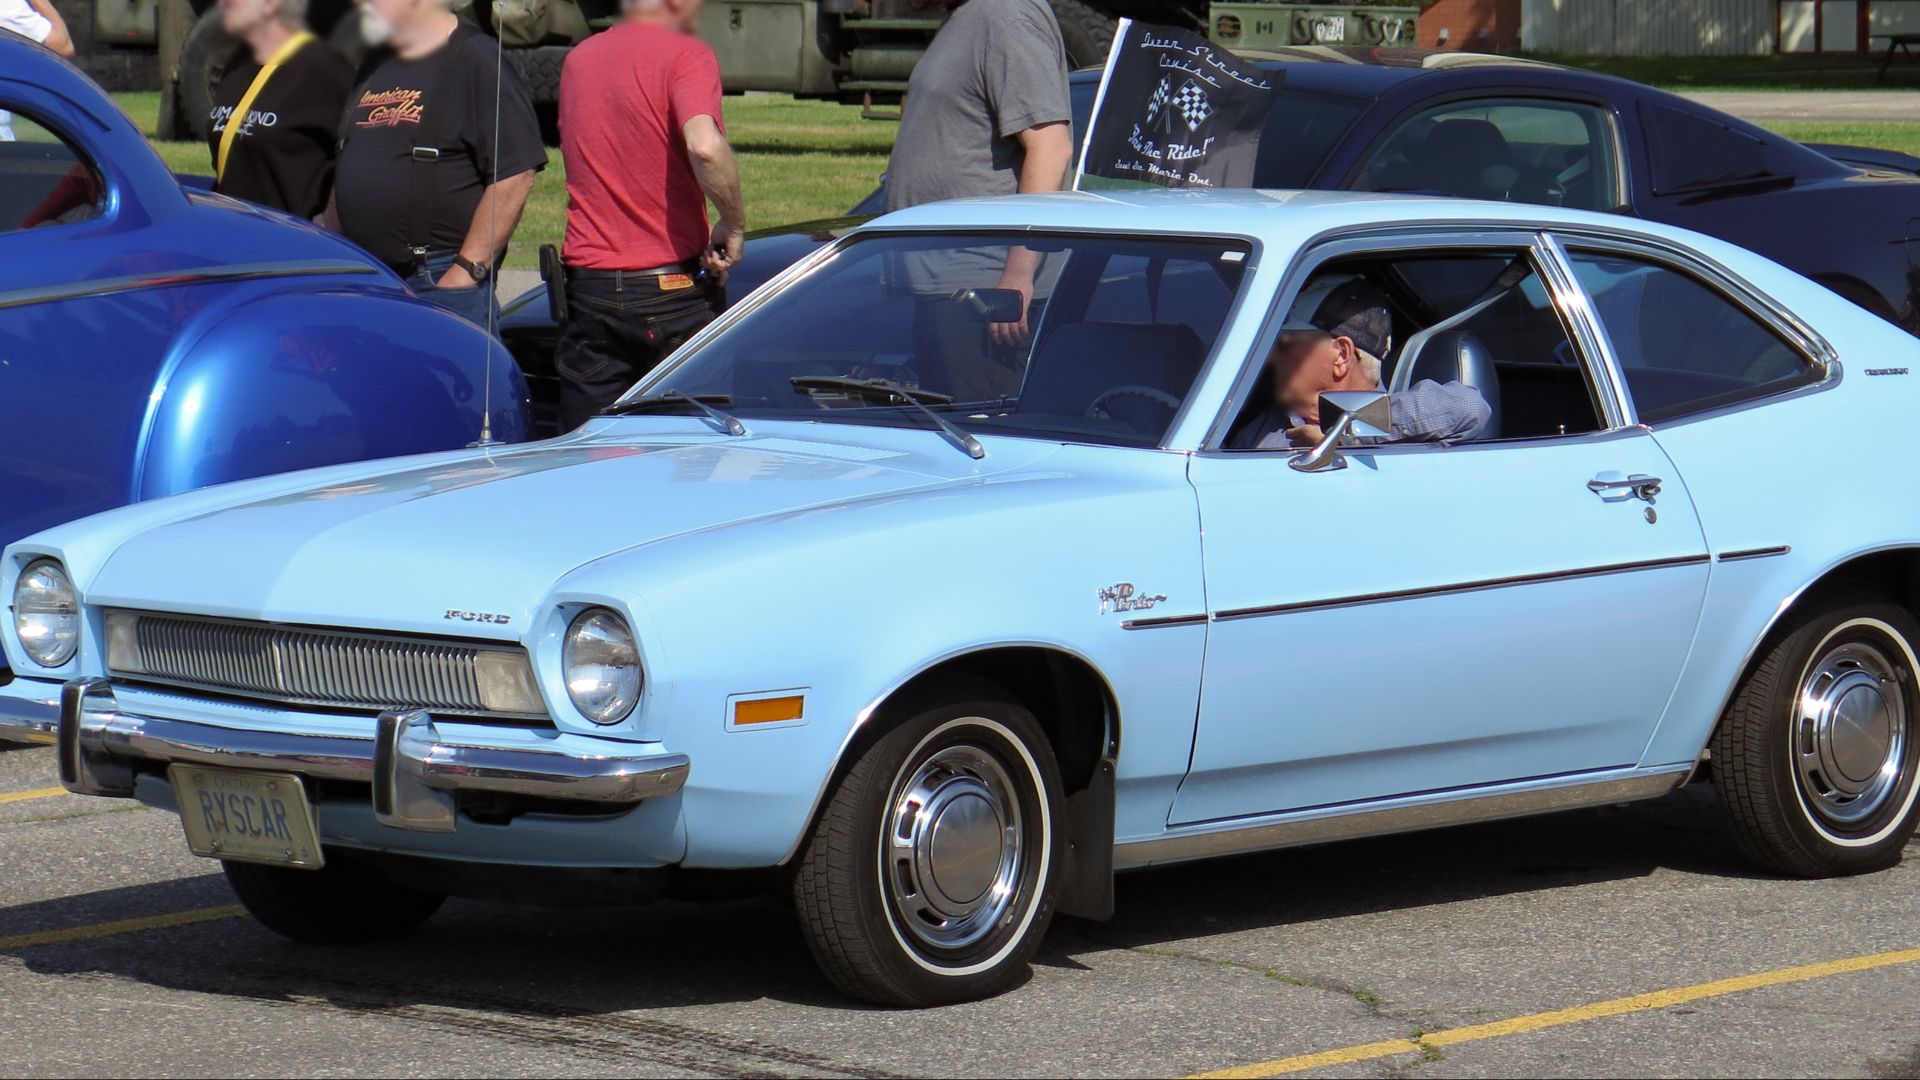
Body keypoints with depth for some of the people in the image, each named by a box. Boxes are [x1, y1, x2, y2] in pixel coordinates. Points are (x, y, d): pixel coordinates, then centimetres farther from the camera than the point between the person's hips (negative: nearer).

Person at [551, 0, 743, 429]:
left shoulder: (578, 58, 11)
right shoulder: (685, 55, -10)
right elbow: (705, 146, -27)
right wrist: (734, 222, -14)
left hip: (588, 285, 5)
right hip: (673, 289, -5)